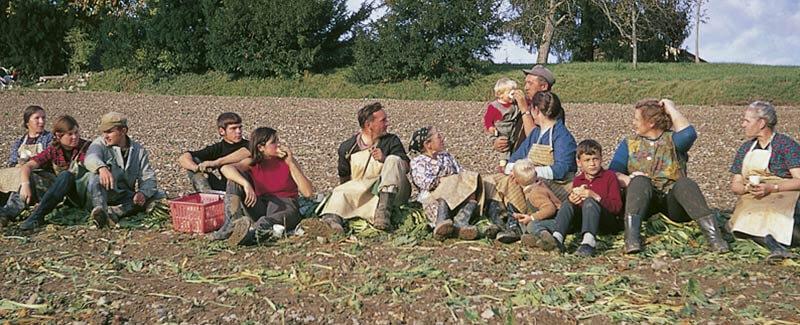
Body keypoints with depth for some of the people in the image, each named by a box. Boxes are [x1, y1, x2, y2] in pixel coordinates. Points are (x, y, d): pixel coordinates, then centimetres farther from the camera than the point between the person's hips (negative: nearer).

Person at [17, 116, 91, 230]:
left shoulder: (86, 147, 1)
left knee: (66, 176, -31)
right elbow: (27, 166, -3)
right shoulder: (53, 151, 6)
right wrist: (25, 184, -21)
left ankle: (37, 215, -39)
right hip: (66, 197, 3)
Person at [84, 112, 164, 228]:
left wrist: (143, 193, -23)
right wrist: (102, 168, -47)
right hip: (103, 194, -3)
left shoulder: (139, 150, 8)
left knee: (159, 195, -18)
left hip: (125, 198, 3)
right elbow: (90, 158, -23)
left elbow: (148, 178, 0)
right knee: (97, 174, -30)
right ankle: (101, 210, -57)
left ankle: (113, 212, -38)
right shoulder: (100, 143, 2)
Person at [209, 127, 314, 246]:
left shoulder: (287, 161, 0)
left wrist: (291, 163, -15)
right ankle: (233, 223, -28)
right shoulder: (253, 163, 3)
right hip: (260, 208, 3)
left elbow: (308, 193, -11)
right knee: (236, 176, -14)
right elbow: (225, 168, -19)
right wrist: (246, 184, -37)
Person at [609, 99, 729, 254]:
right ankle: (631, 238, -45)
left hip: (673, 200, 0)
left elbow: (688, 134, -15)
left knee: (685, 183, -30)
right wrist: (626, 179, -21)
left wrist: (671, 109, -2)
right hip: (643, 199, 1)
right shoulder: (629, 143, 15)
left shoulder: (673, 139, 11)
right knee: (639, 181, -30)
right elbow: (613, 173, 2)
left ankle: (713, 235, -39)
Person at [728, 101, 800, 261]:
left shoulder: (786, 144, 1)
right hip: (753, 201, 4)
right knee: (737, 223, -31)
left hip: (784, 196, -4)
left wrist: (772, 188, -21)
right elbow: (734, 185, 14)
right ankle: (774, 245, -46)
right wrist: (748, 188, -8)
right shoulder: (745, 148, 17)